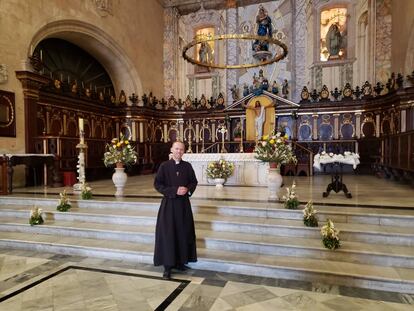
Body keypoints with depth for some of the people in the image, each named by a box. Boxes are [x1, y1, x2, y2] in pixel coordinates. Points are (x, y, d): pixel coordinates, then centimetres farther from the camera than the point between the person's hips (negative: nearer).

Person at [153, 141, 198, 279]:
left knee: (183, 233, 8)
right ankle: (167, 266, 6)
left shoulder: (187, 166, 4)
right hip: (168, 203, -3)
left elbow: (194, 181, 10)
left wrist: (187, 189, -12)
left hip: (183, 203, 3)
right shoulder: (164, 166, -5)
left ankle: (180, 261, 24)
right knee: (167, 234, -3)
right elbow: (157, 184, -8)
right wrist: (174, 190, -17)